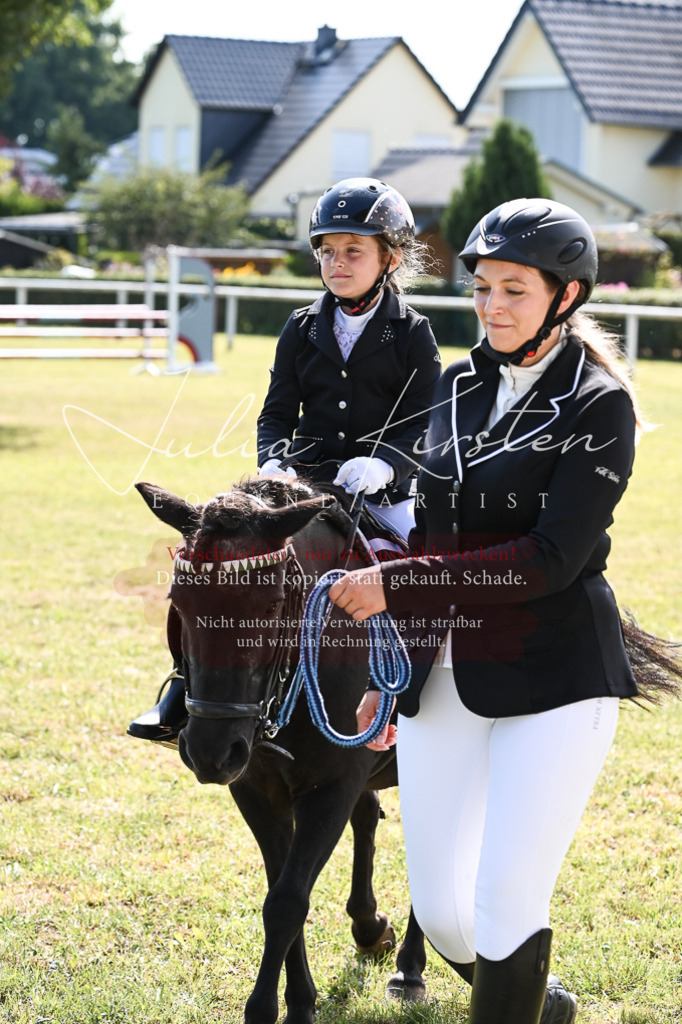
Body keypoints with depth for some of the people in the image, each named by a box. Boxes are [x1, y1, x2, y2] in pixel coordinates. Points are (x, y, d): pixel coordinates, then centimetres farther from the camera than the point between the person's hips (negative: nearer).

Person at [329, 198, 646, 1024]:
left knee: (505, 905, -8)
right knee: (439, 913, 8)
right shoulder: (459, 386, 11)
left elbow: (550, 559, -19)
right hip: (444, 678, 6)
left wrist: (398, 585, -21)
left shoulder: (598, 406, -9)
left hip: (554, 678, -6)